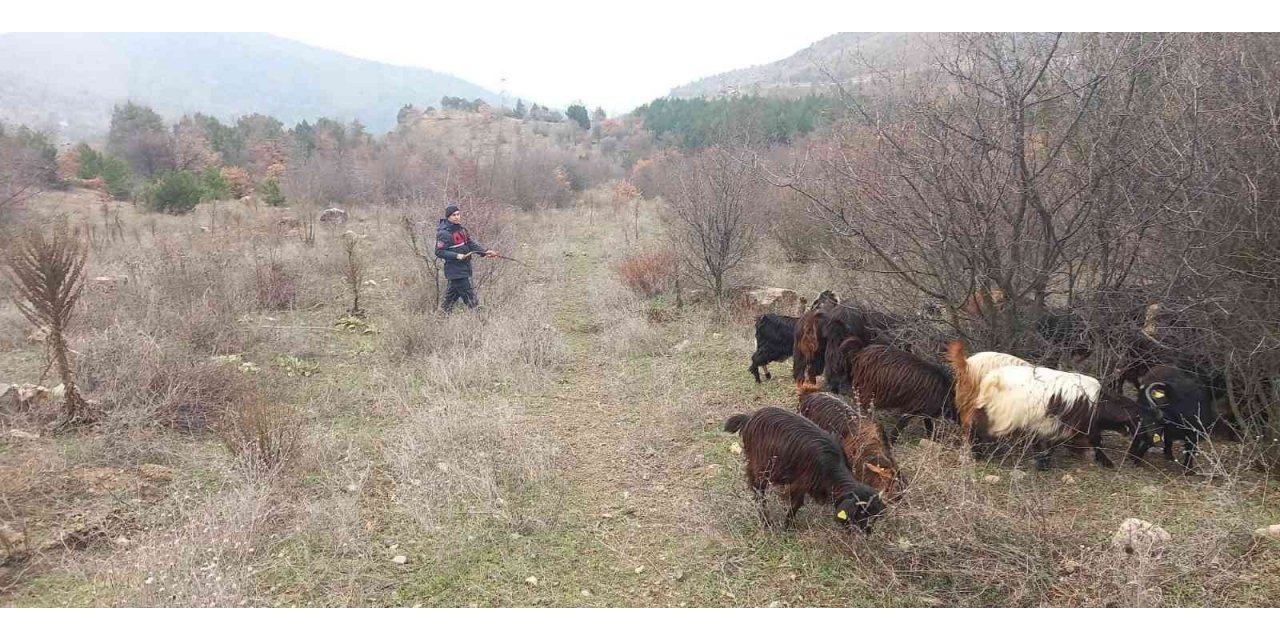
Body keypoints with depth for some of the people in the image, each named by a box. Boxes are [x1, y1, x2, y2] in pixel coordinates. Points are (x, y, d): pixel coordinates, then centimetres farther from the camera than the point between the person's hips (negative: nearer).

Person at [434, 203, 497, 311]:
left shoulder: (461, 229, 11)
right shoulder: (444, 233, -14)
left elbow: (471, 244, 11)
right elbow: (439, 252, -16)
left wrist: (484, 252, -3)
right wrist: (457, 256, -24)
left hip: (464, 268, 8)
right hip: (455, 271, -8)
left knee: (452, 295, 17)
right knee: (470, 297, -7)